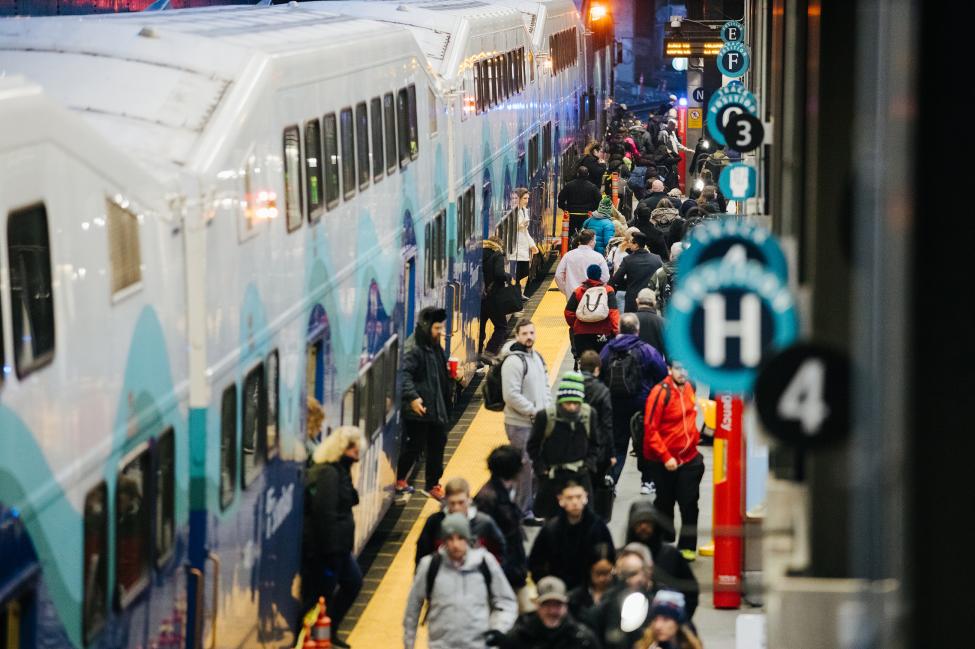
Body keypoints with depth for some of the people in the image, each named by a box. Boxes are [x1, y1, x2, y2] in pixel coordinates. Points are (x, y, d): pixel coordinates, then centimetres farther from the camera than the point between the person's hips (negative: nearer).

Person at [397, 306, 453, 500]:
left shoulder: (435, 347, 13)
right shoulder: (412, 349, -18)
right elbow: (403, 374, -28)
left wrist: (449, 393, 17)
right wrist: (412, 397, -36)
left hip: (437, 408, 9)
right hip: (418, 411, -9)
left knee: (437, 444, 14)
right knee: (414, 446, 1)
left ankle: (433, 484, 26)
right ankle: (399, 480, 22)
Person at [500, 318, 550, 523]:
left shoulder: (537, 357, 13)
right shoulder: (513, 361, -16)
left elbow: (545, 386, 22)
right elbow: (512, 395, -21)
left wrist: (547, 410, 5)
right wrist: (534, 412, -17)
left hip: (538, 423, 9)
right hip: (520, 424, -9)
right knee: (525, 467, -6)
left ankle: (533, 506, 27)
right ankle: (524, 512, 2)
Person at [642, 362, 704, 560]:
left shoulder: (689, 388, 2)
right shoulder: (660, 392, -17)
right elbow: (650, 429, -17)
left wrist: (694, 440, 13)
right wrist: (666, 457, -20)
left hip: (689, 458, 4)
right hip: (662, 462, -4)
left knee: (689, 504, 2)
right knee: (664, 505, 11)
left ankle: (687, 546, 11)